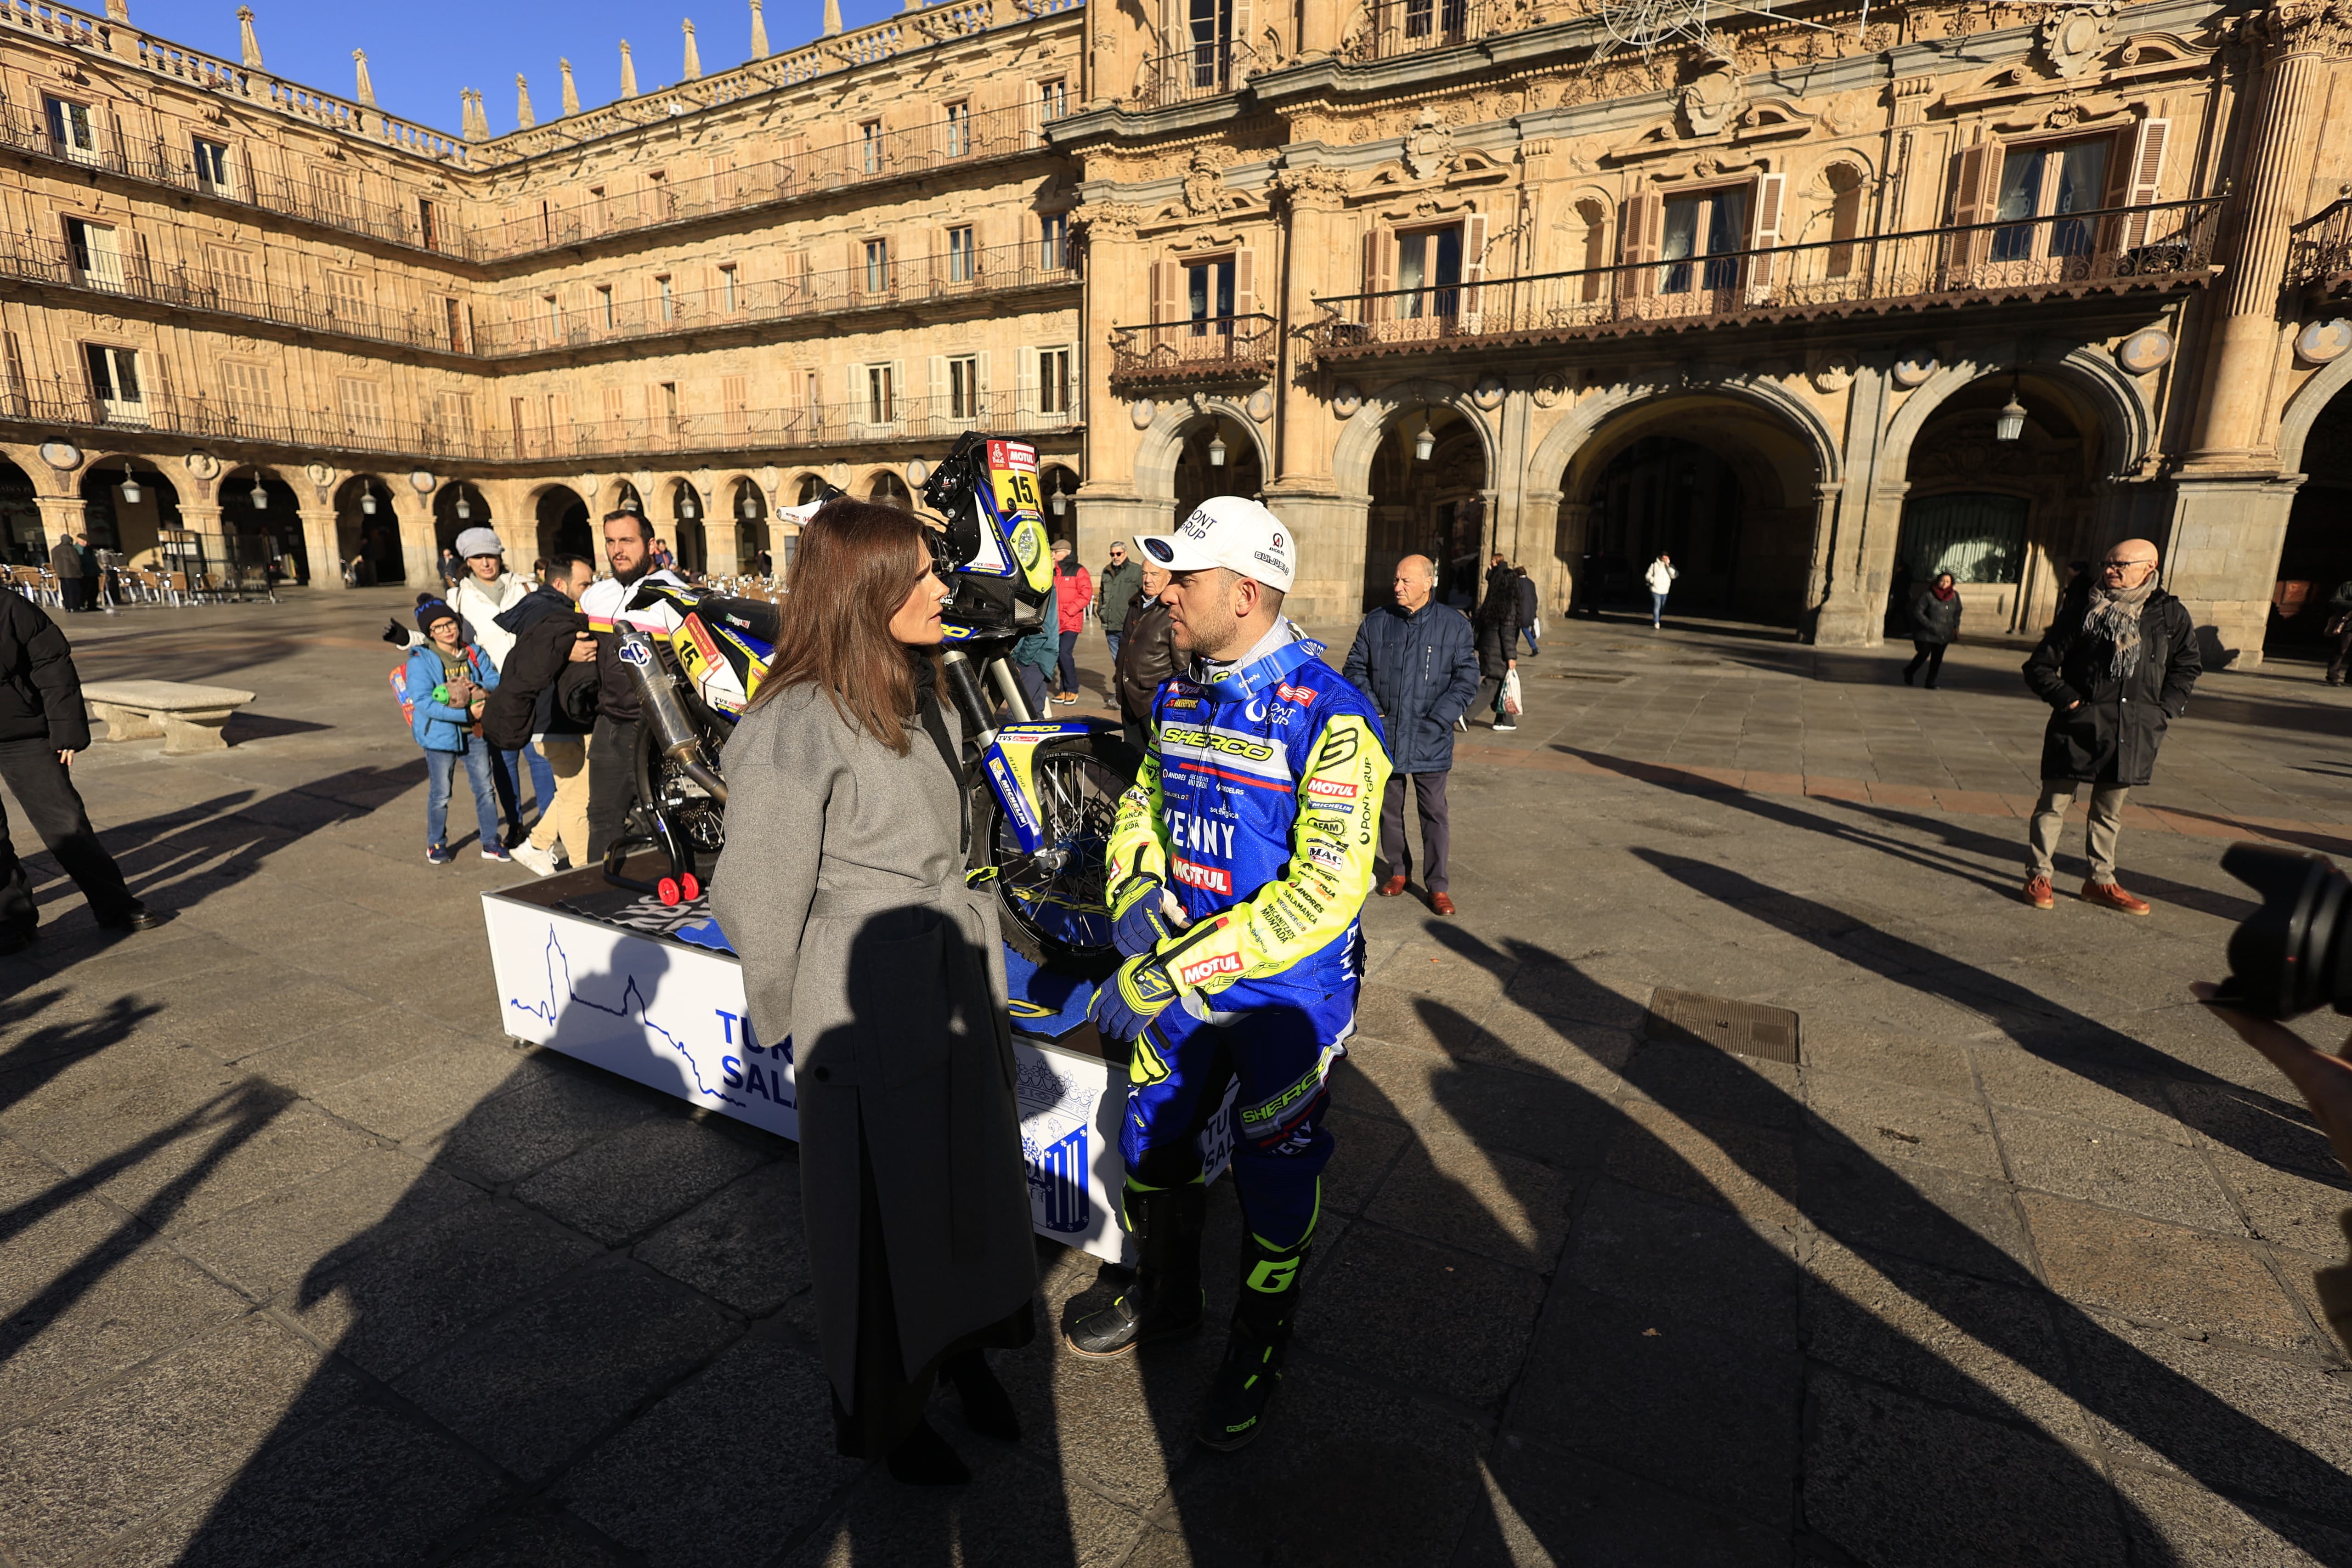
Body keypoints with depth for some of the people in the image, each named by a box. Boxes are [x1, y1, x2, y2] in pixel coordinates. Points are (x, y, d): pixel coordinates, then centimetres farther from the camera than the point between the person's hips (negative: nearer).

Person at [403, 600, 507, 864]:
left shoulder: (474, 654, 5)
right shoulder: (421, 660, -9)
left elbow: (495, 681, 1)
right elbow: (423, 703, -18)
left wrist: (482, 690, -22)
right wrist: (466, 714, -23)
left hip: (475, 733, 4)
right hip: (440, 734, -4)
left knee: (486, 789, 8)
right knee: (440, 795, 8)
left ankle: (491, 843, 20)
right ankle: (436, 844, 26)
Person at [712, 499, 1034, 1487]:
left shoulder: (920, 693, 4)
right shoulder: (796, 727, -21)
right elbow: (758, 896, -13)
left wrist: (976, 963, 18)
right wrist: (785, 1024, 0)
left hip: (958, 986, 8)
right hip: (871, 1010, -7)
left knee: (972, 1188, 22)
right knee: (885, 1219, 13)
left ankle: (966, 1356, 48)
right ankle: (889, 1419, 39)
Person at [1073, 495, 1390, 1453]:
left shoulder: (1330, 716, -24)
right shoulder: (1176, 696, 0)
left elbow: (1327, 892, -29)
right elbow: (1142, 807, 13)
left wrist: (1170, 974, -31)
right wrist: (1134, 893, -9)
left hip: (1287, 993, -6)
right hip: (1180, 975, 7)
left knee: (1274, 1181, 13)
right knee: (1153, 1141, 21)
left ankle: (1259, 1348, 41)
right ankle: (1166, 1301, 49)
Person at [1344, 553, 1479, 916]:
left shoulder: (1454, 625, -2)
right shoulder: (1376, 623, 2)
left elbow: (1467, 679, -2)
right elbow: (1355, 669, 8)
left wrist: (1437, 720, -11)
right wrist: (1372, 709, -6)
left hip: (1430, 741, -2)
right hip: (1383, 736, 2)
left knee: (1434, 814, 3)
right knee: (1388, 808, 13)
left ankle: (1437, 886, 14)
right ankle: (1398, 871, 31)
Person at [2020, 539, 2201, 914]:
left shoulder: (2170, 614, 4)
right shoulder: (2086, 612, -4)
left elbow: (2188, 667, 16)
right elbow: (2039, 666, 0)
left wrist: (2165, 709, 3)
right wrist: (2067, 700, -11)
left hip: (2132, 732, 3)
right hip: (2079, 726, -3)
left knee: (2110, 811, 14)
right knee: (2054, 803, 1)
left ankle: (2101, 882, 25)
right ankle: (2038, 876, 10)